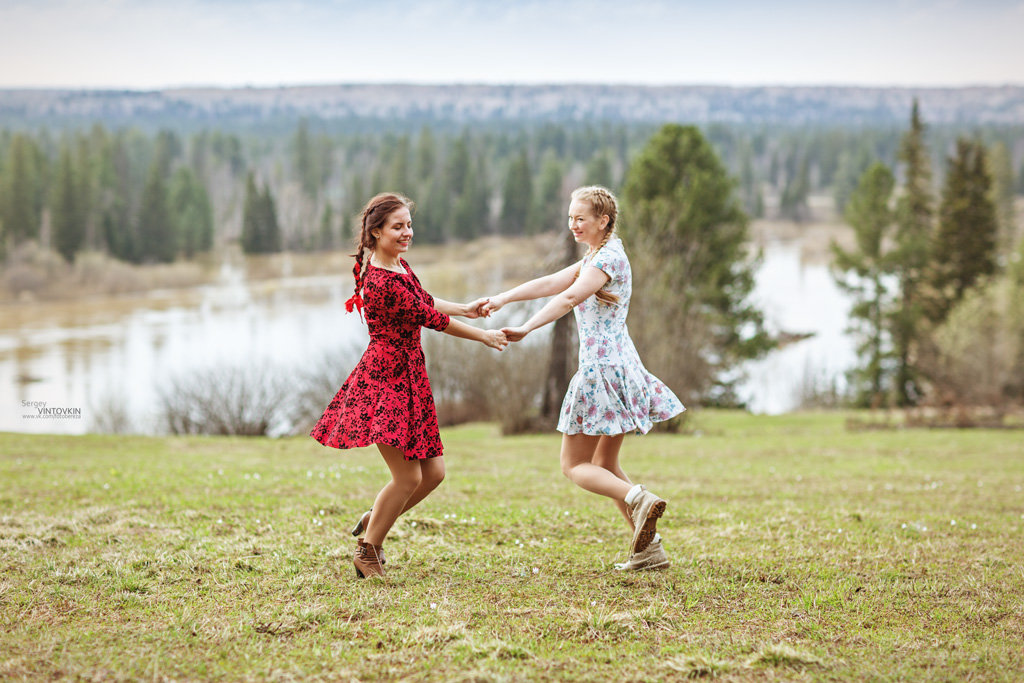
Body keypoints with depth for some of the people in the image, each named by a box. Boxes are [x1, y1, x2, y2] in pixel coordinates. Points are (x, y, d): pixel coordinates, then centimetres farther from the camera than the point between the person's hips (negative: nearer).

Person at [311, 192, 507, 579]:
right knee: (409, 477, -8)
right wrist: (484, 336, -6)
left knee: (433, 471, 8)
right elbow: (431, 318, -15)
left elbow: (425, 302, 26)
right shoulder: (381, 282, -21)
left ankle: (373, 523, 26)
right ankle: (367, 554, 8)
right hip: (385, 378, -10)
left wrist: (466, 309, 22)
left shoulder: (398, 266, 9)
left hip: (408, 377, 10)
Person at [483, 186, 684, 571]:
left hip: (603, 367, -10)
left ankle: (637, 498, -23)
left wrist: (526, 330, -36)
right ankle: (650, 549, 12)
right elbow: (549, 284, 15)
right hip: (620, 366, 10)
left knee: (574, 465, -4)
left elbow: (570, 297, -29)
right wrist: (502, 299, 4)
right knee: (604, 465, 15)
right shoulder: (595, 258, 19)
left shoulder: (609, 256, -13)